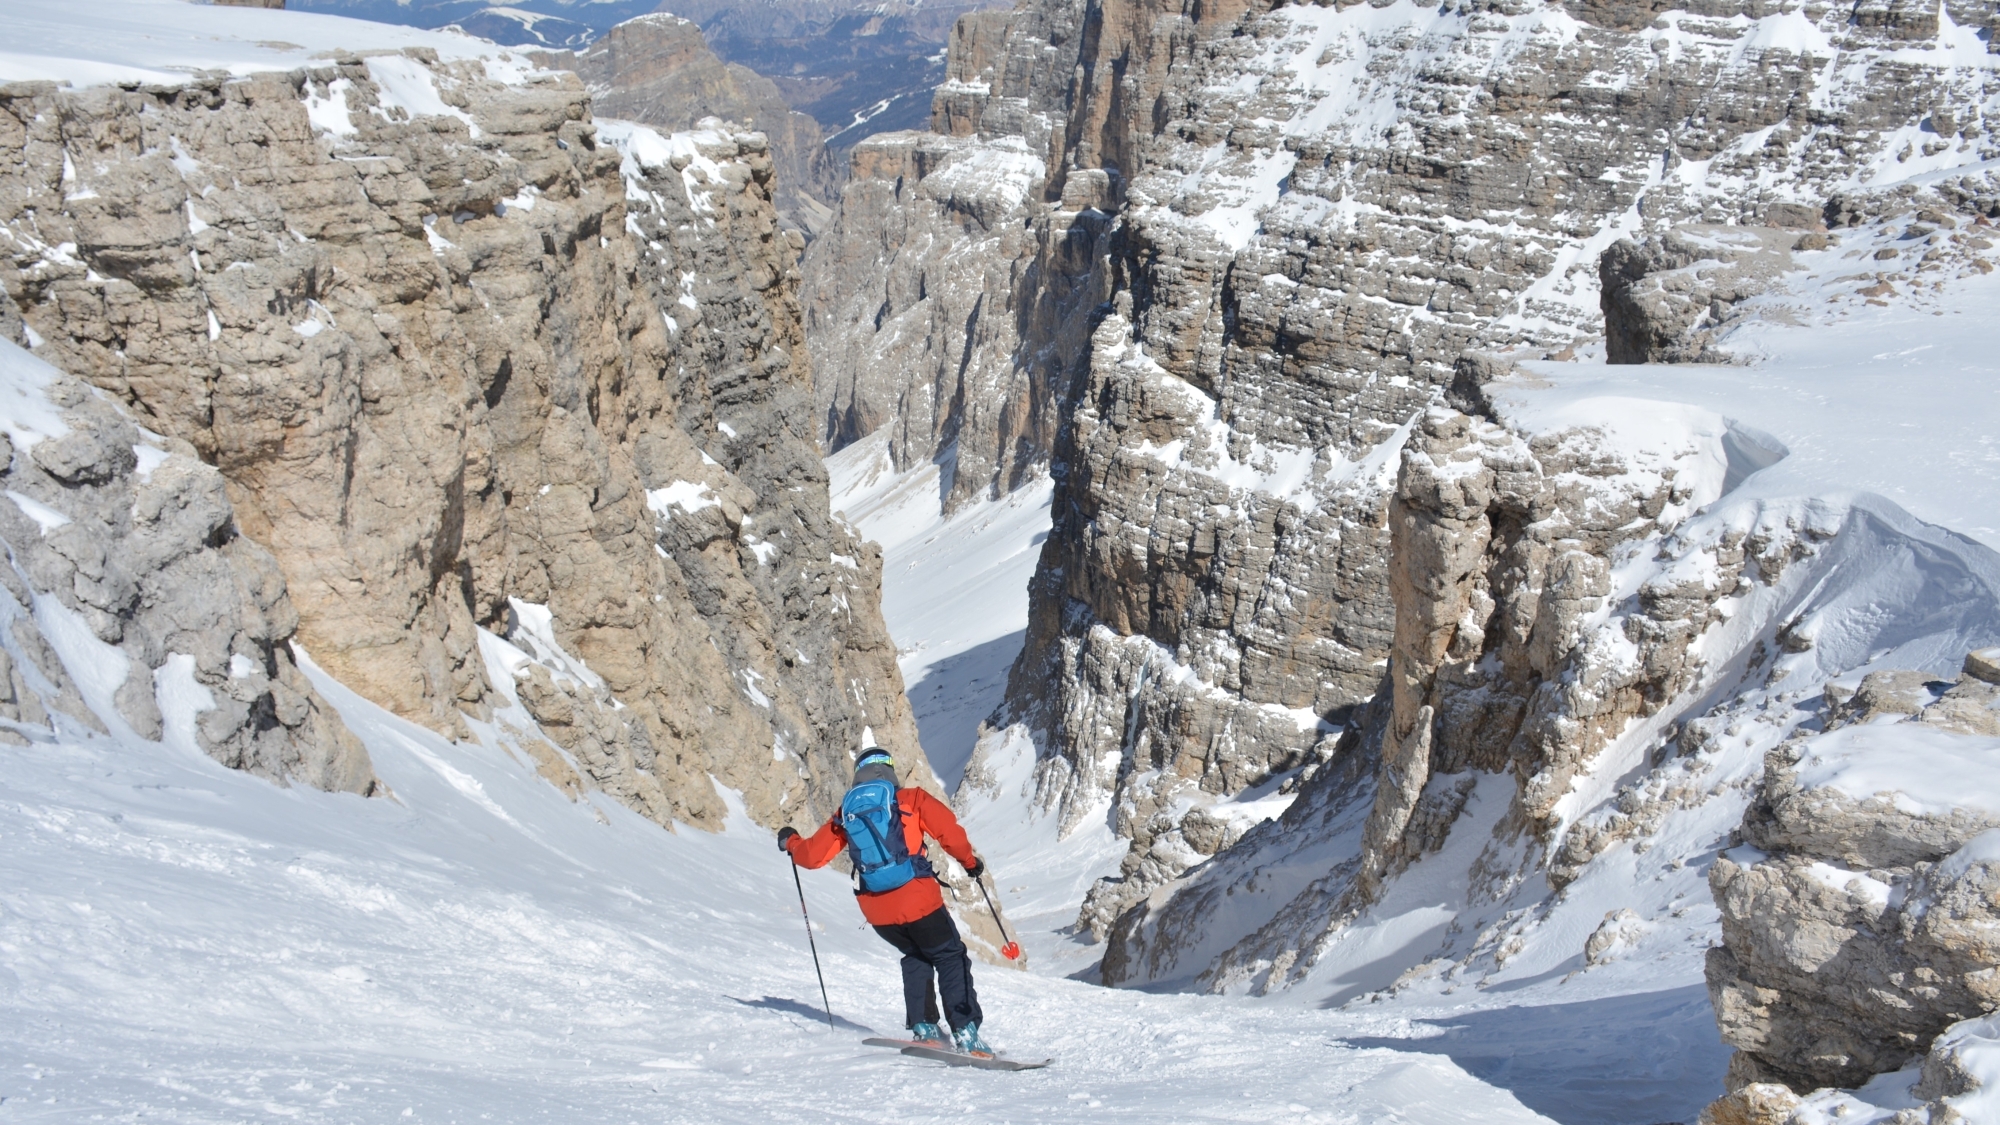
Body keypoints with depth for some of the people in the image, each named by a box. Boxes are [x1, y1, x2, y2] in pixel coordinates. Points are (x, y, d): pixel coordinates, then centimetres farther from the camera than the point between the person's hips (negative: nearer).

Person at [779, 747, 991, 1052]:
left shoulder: (846, 813, 11)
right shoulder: (911, 800, 2)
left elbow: (812, 855, 14)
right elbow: (949, 831, -8)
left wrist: (791, 842, 35)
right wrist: (969, 861, 9)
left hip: (876, 910, 4)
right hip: (918, 899, -4)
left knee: (916, 957, 28)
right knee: (950, 958, 10)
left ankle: (922, 1026, 18)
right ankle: (965, 1031, -3)